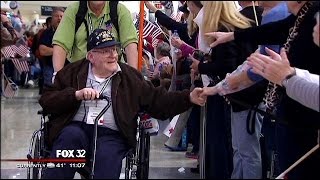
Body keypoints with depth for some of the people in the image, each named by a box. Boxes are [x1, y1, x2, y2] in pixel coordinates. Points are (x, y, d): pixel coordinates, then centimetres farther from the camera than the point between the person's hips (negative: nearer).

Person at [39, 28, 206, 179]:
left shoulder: (130, 77, 17)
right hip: (76, 127, 0)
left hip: (110, 134, 0)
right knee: (71, 135, -35)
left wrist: (189, 98, -2)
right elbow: (46, 100, 7)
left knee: (107, 154, -33)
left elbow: (159, 101, 13)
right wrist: (76, 95, -9)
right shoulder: (73, 71, 15)